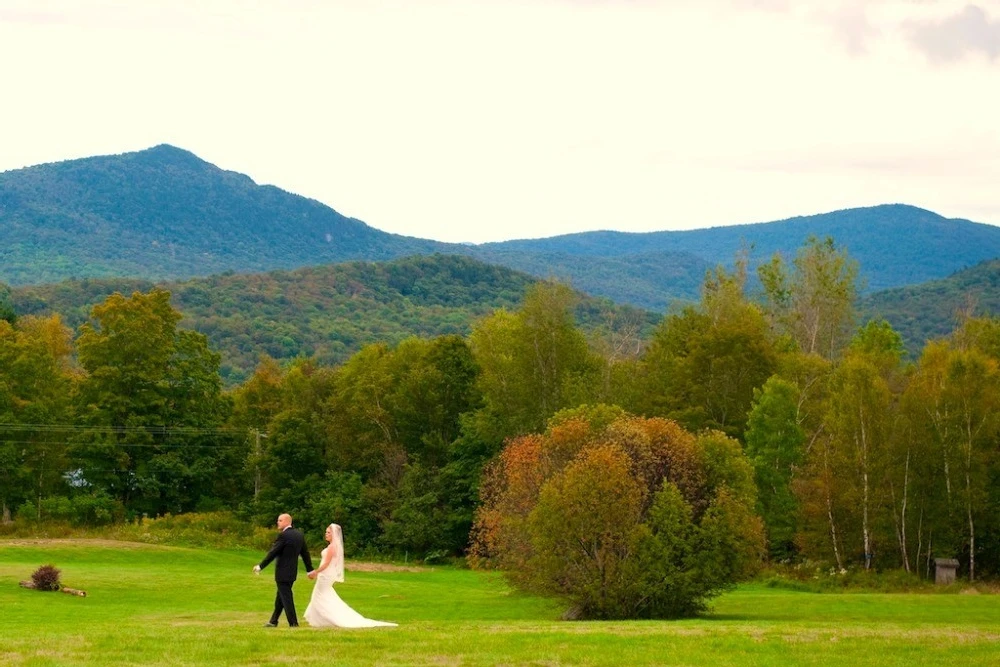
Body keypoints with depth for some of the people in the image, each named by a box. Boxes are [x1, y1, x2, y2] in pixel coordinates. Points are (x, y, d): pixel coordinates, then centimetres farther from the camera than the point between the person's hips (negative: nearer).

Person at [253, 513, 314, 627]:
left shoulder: (283, 535, -17)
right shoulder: (299, 535, 7)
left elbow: (272, 553, -17)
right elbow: (305, 554, 13)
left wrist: (260, 566, -10)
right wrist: (310, 570, 20)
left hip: (283, 573, -8)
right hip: (292, 572, 8)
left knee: (286, 598, -2)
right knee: (280, 597, 18)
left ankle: (293, 623, -2)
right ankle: (273, 621, 26)